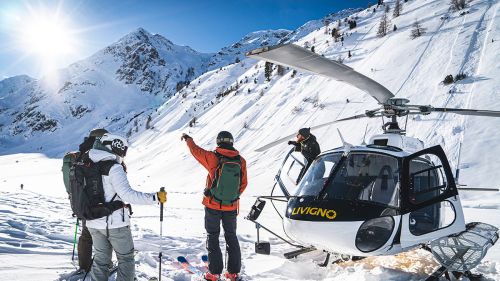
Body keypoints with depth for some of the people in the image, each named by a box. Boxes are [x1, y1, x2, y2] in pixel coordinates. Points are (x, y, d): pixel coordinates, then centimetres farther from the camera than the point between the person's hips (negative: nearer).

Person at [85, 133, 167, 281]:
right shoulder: (114, 168, -19)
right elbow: (128, 195, -26)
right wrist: (155, 197, -22)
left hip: (94, 223, 7)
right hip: (115, 223, -7)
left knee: (101, 259, 19)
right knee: (126, 259, 11)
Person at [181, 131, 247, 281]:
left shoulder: (213, 157, -14)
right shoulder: (241, 161, -6)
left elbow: (196, 150, 3)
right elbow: (243, 184, 2)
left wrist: (188, 139, 23)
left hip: (213, 205, -2)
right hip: (232, 207, 3)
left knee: (212, 236, 12)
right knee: (231, 237, 16)